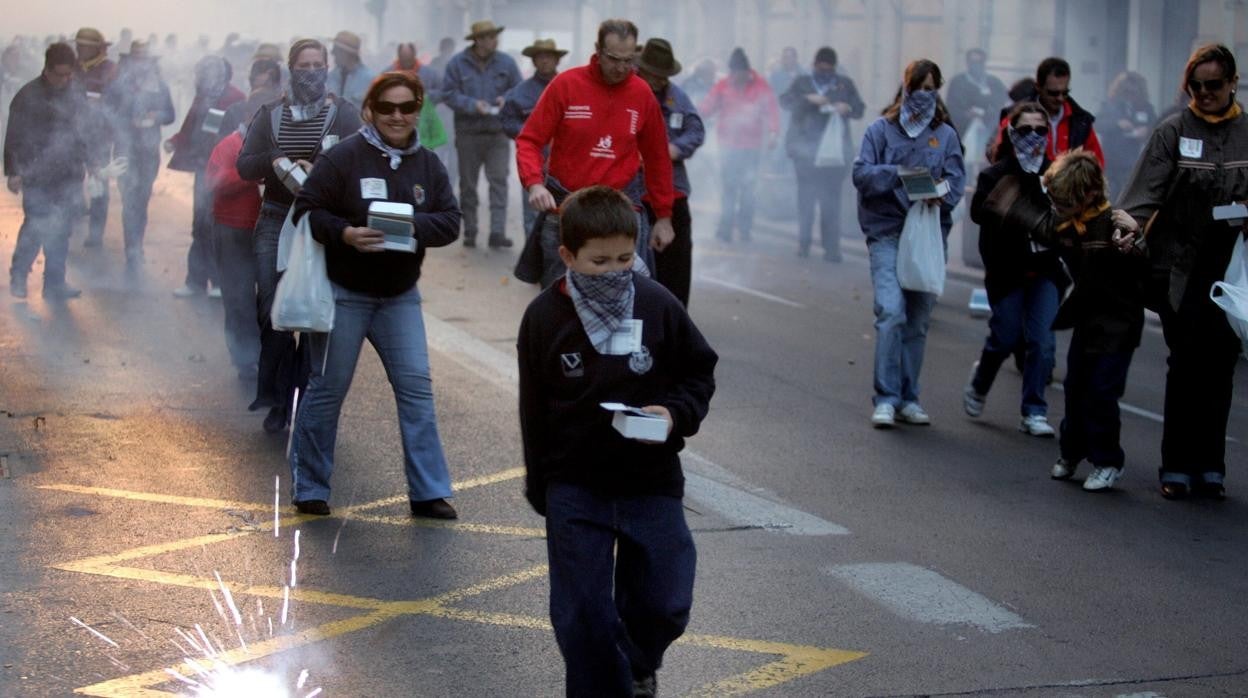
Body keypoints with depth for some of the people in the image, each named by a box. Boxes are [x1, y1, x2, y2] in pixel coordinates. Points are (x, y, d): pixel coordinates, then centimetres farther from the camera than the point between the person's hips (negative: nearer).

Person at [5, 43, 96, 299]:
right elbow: (14, 137, -5)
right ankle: (18, 276, 11)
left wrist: (91, 161, 13)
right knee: (36, 227, -9)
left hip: (68, 177, 5)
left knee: (61, 232, 5)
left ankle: (55, 283, 13)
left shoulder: (77, 95, 8)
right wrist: (13, 172, -8)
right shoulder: (28, 96, -7)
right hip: (37, 177, -5)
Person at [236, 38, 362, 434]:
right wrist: (273, 162, -15)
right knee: (272, 308, -5)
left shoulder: (343, 115, 2)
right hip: (275, 222, 2)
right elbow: (244, 166, 4)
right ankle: (277, 397, 6)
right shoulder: (269, 115, 10)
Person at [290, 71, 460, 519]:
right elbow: (307, 209, -11)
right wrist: (344, 234, -27)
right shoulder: (344, 156, -11)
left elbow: (450, 222, -1)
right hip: (343, 293, -4)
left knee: (416, 387, 0)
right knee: (327, 389, 4)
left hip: (400, 296, 5)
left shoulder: (428, 164, 4)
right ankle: (310, 488, 17)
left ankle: (428, 491, 7)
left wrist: (413, 225, -20)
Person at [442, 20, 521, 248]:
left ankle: (498, 231, -14)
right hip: (468, 134, 0)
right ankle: (470, 233, 17)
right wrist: (472, 104, -19)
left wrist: (507, 99, -15)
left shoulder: (506, 62, 2)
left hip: (498, 134, 0)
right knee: (468, 184, 8)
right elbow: (449, 94, -5)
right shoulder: (458, 64, -3)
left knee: (499, 180, -10)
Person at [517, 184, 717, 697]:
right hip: (575, 487, -1)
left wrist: (676, 414, -15)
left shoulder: (658, 306, -8)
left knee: (664, 604, 7)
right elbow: (534, 410, 3)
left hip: (651, 482, 1)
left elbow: (700, 372, 6)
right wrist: (540, 488, 7)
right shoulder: (544, 317, -8)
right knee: (582, 613, 0)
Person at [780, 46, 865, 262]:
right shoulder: (802, 83, 10)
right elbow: (785, 101, -3)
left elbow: (860, 109, 9)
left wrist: (848, 108, -14)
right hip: (806, 149, 0)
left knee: (831, 199, -4)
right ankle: (803, 242, 12)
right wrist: (808, 99, -18)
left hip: (834, 151, 0)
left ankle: (832, 247, -5)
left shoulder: (845, 84, 12)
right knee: (806, 196, 2)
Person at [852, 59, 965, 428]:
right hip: (887, 233, -3)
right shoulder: (881, 129, 6)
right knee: (891, 313, -16)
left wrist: (941, 193, -21)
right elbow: (861, 172, -4)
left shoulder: (945, 134, 11)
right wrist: (898, 174, -21)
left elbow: (956, 179, 1)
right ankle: (886, 399, -13)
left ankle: (908, 399, 17)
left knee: (918, 321, 8)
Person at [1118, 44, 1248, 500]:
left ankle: (1210, 467, 14)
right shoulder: (1173, 132, 2)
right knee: (1186, 363, -3)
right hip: (1180, 266, -2)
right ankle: (1177, 467, 4)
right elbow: (1148, 188, -8)